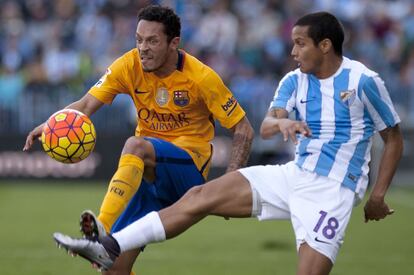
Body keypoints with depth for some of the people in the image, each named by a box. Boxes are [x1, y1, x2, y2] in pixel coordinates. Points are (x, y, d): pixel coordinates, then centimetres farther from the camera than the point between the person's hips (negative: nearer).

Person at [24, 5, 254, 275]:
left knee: (135, 146, -37)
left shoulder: (201, 77, -14)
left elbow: (244, 130, -9)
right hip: (148, 169, 5)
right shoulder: (130, 66, -6)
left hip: (190, 167, -5)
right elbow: (86, 105, -11)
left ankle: (103, 228, -48)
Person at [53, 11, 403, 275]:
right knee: (200, 197, -5)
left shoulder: (363, 80, -9)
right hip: (294, 174, 5)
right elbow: (264, 127, -6)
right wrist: (281, 122, -31)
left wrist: (378, 196, -6)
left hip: (332, 191, -5)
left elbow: (394, 138, 0)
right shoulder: (294, 80, 6)